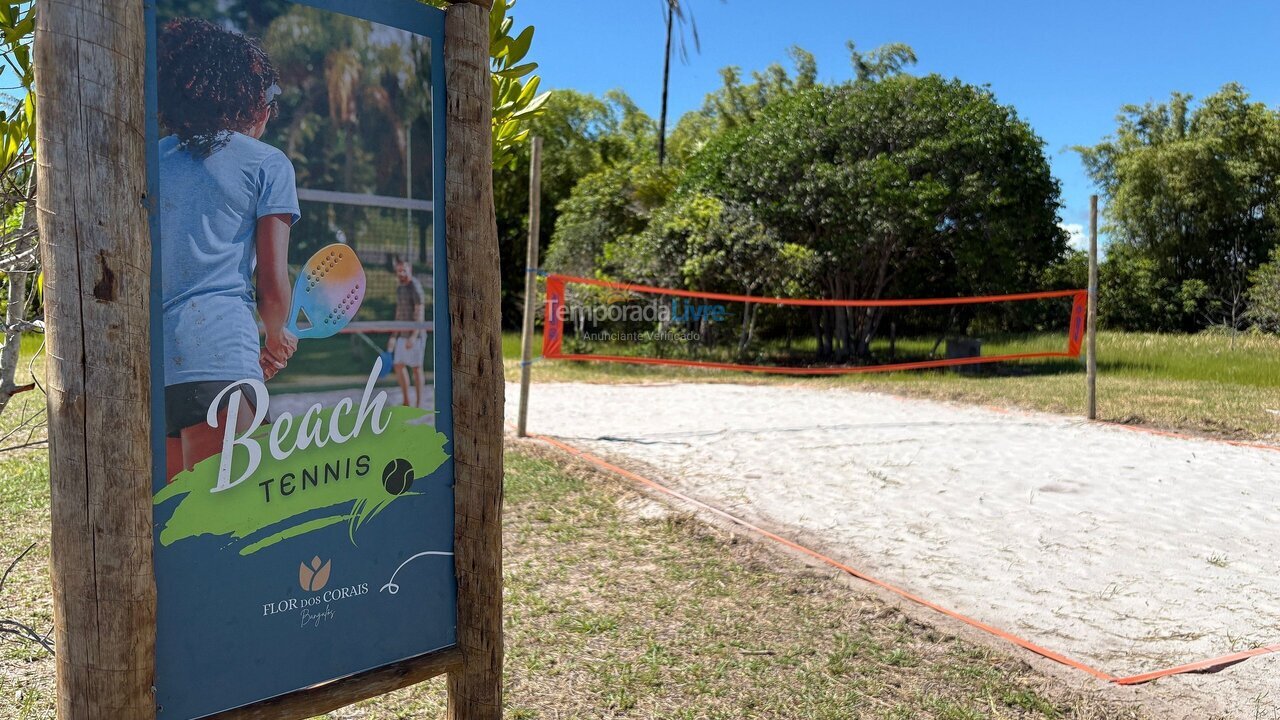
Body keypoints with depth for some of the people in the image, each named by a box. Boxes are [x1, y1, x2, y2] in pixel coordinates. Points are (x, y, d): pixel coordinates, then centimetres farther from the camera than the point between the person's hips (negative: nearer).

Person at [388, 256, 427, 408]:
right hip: (403, 334, 8)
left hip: (415, 334, -8)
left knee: (416, 367, -3)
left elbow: (420, 314, -18)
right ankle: (406, 402, 18)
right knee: (398, 365, 8)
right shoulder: (399, 289, 14)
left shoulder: (415, 288, -12)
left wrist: (414, 336, -24)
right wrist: (394, 336, 19)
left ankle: (418, 404, 5)